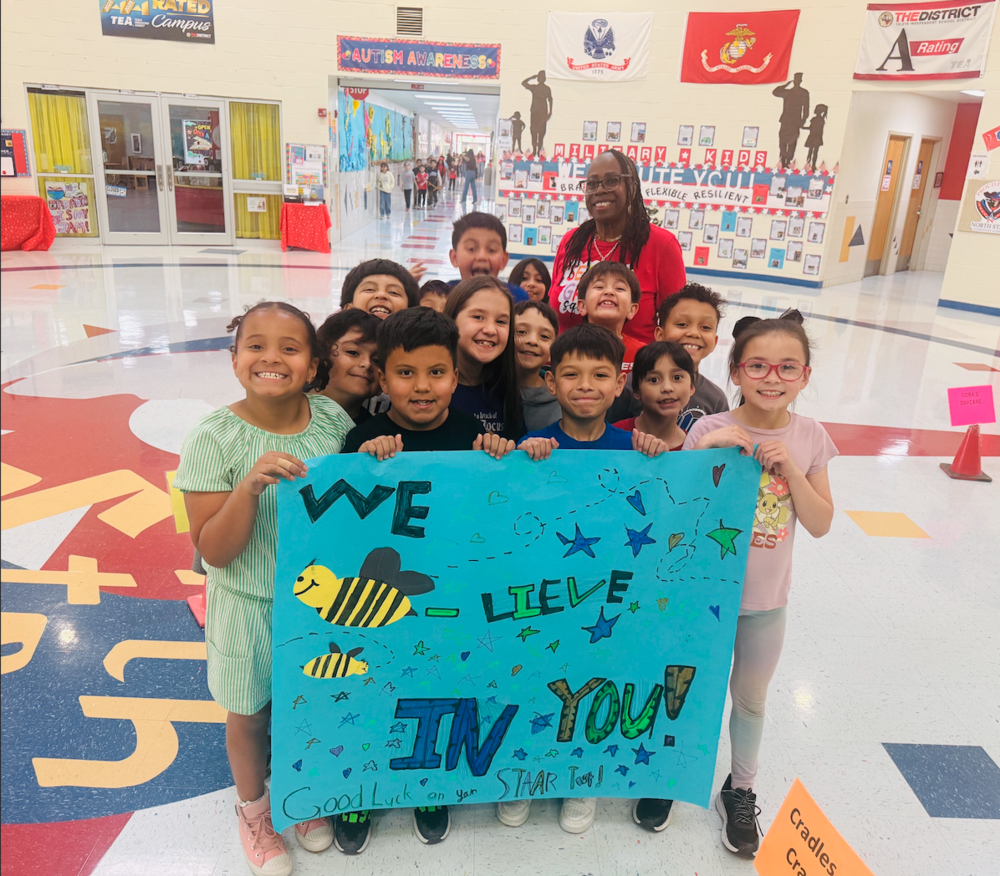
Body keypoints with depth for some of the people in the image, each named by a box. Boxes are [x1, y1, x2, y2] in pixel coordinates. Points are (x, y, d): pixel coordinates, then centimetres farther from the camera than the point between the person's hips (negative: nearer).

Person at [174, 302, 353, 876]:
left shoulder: (332, 418, -11)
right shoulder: (216, 438, -20)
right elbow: (214, 551, -20)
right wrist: (250, 486, -35)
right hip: (250, 607, -2)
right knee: (250, 715, 21)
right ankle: (254, 809, 51)